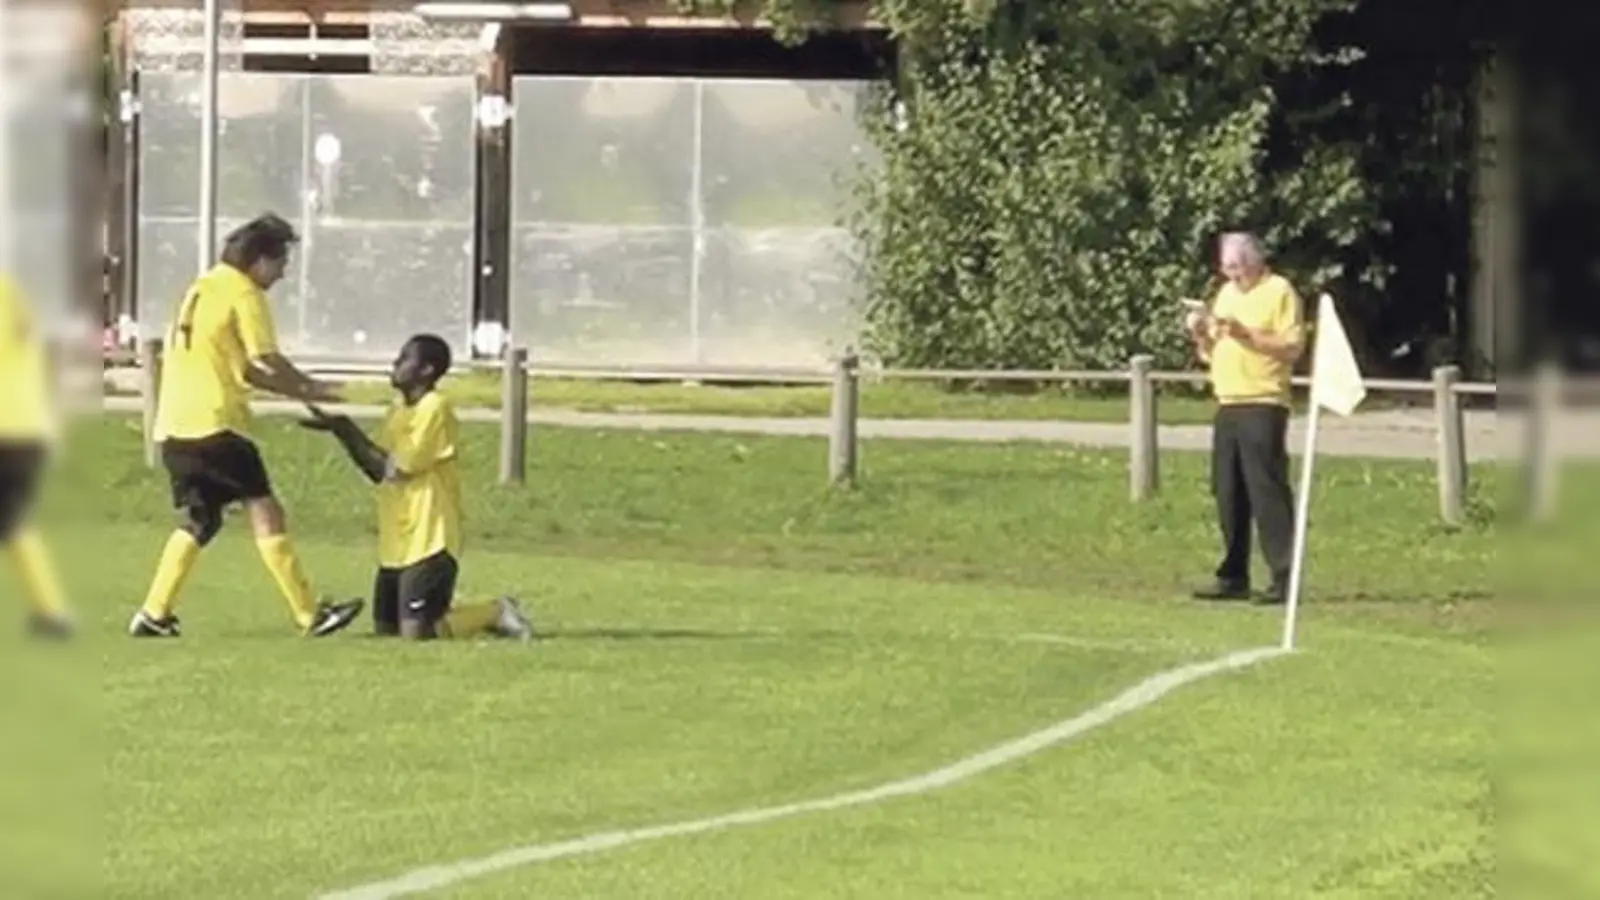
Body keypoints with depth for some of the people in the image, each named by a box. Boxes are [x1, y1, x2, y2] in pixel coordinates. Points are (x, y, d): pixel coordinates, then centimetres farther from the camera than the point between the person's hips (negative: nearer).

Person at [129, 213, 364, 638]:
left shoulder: (203, 288, 23)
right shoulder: (243, 293, -5)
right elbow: (267, 362, -12)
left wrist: (299, 391, 19)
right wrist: (311, 388, 3)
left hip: (174, 426, 9)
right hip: (214, 423, -9)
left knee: (197, 521, 16)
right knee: (264, 511, -7)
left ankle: (153, 615, 11)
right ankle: (309, 613, -10)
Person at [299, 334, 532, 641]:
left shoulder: (435, 408, -14)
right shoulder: (399, 409, 13)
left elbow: (395, 469, -18)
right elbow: (378, 472, 13)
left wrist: (347, 430, -11)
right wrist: (342, 431, 4)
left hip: (429, 542, -9)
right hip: (397, 542, 9)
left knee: (416, 631, -15)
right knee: (385, 628, 9)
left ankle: (496, 614, 5)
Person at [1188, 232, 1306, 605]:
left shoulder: (1279, 292, -4)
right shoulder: (1226, 294, 19)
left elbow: (1292, 347, -13)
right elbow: (1212, 353, 24)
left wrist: (1246, 333, -19)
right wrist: (1201, 336, 3)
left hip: (1263, 405, -8)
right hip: (1227, 404, 8)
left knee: (1267, 491, -12)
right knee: (1229, 495, 8)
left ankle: (1284, 578, -12)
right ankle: (1233, 576, 14)